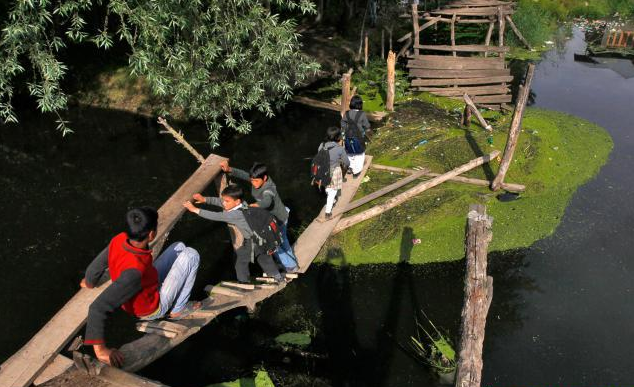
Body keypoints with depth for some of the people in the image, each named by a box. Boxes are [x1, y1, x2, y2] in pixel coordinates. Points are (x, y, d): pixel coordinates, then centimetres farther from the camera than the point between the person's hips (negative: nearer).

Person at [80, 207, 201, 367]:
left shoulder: (119, 240, -24)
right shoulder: (134, 271, -43)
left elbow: (98, 264, -6)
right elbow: (98, 308, -44)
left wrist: (89, 282, 17)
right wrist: (100, 349, -42)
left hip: (147, 288, 7)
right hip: (153, 309, -7)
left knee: (179, 247, 13)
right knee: (191, 255, -13)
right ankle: (178, 309, 5)